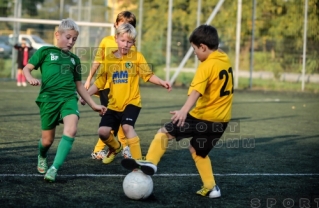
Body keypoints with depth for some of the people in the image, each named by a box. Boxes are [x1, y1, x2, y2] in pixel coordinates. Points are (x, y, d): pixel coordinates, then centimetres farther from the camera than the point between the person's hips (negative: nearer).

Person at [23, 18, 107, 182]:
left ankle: (54, 169, -25)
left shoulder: (74, 59, 20)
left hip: (69, 98, 3)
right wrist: (30, 78, -19)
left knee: (71, 129, -26)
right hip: (48, 98, -2)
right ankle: (42, 157, 41)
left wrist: (93, 104, 23)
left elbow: (79, 85, 25)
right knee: (47, 140, 3)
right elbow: (27, 68, 4)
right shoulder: (46, 51, 7)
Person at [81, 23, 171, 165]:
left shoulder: (137, 57, -3)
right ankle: (115, 147, 29)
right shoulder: (109, 59, 3)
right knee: (103, 132, -5)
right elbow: (100, 82, 7)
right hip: (114, 104, 4)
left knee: (127, 126, -27)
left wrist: (162, 82, -23)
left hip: (132, 101, -3)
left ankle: (138, 160, -20)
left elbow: (148, 75, -6)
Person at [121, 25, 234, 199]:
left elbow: (196, 91, -33)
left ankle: (150, 162, -11)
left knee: (165, 132, 0)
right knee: (198, 150, 24)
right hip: (222, 119, 8)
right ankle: (210, 188, 20)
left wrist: (184, 110, -45)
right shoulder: (225, 59, 8)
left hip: (204, 117, -8)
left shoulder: (207, 66, -16)